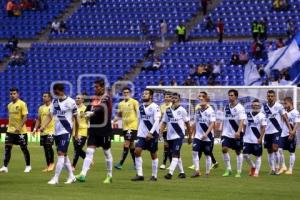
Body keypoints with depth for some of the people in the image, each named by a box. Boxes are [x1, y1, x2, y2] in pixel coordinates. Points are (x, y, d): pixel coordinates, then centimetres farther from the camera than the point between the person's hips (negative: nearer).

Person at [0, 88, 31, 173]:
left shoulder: (22, 104, -10)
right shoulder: (9, 105, 11)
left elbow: (25, 117, -15)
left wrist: (19, 127, -23)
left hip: (21, 131, -6)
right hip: (10, 130, 6)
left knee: (24, 148, 5)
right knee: (7, 147, -4)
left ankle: (28, 166, 20)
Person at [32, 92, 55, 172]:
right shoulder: (41, 108, 12)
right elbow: (39, 119, 18)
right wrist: (35, 128, 8)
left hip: (51, 130, -6)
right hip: (43, 132, 6)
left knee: (49, 146, -16)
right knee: (46, 148, 7)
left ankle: (52, 163, -2)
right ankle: (48, 166, 13)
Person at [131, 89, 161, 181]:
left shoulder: (155, 107, -10)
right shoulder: (141, 107, 10)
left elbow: (157, 121, -18)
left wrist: (150, 133, -25)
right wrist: (138, 132, 17)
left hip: (152, 134, -5)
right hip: (142, 134, 5)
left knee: (153, 154, 3)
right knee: (137, 151, -10)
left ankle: (154, 175, 14)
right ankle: (139, 174, -9)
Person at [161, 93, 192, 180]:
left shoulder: (182, 110, -4)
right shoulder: (168, 110, 8)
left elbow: (187, 124, 2)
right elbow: (164, 123, 10)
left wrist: (190, 137, 5)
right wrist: (159, 132, -6)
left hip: (178, 136, -5)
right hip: (170, 136, 5)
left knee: (175, 155, -15)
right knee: (177, 155, 14)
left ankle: (170, 173, -25)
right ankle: (182, 172, 26)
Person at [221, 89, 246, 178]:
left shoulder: (240, 108, -9)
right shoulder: (226, 107, 9)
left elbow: (242, 121, -18)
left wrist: (238, 132, -31)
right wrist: (222, 131, 16)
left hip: (237, 134, -4)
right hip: (227, 133, 4)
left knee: (238, 152, 3)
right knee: (224, 149, -12)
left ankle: (239, 172, 12)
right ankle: (228, 169, -2)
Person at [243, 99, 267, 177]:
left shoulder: (262, 116, -6)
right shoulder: (248, 115, 7)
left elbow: (263, 128, -8)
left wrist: (260, 138, -14)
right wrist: (243, 135, 9)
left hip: (257, 140, -4)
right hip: (248, 139, 4)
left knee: (258, 156, 2)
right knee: (245, 154, -1)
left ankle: (256, 171, 11)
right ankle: (252, 166, 22)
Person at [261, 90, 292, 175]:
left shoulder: (279, 106, -7)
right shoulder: (264, 107, 2)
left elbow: (285, 118, -5)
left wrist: (290, 129, -11)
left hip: (276, 131, -4)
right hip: (267, 132, 4)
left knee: (275, 149, -16)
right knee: (269, 151, 8)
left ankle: (277, 167, -3)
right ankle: (272, 169, 17)